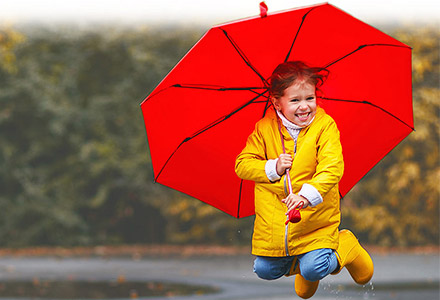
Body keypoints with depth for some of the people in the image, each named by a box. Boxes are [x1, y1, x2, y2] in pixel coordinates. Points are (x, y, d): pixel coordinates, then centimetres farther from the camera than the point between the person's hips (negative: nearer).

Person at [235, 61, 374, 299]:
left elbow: (332, 167, -22)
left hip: (314, 218, -3)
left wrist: (308, 194, -38)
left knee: (313, 270, -15)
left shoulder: (325, 126, -11)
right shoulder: (264, 130, -2)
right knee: (265, 271, 4)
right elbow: (242, 165, -1)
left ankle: (345, 247, 18)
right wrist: (272, 168, -18)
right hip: (273, 220, 3)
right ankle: (297, 260, 37)